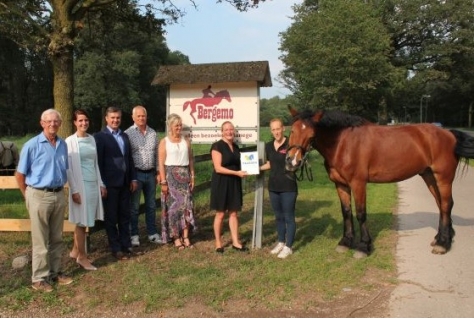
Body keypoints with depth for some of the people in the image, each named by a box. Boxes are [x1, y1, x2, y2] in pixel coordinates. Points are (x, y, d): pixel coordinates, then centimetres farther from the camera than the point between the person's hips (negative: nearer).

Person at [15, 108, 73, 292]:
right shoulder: (32, 145, -9)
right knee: (40, 241, 2)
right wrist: (29, 196, 1)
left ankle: (55, 272, 26)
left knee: (56, 238, 14)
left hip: (59, 195, 5)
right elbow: (20, 174, -4)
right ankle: (39, 278, 13)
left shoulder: (63, 145, 6)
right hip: (40, 196, -5)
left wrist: (60, 190, 12)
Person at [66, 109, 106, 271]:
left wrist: (101, 183, 12)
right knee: (82, 221, 2)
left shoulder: (92, 139, 9)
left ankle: (75, 251, 28)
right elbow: (69, 167, -10)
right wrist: (74, 189, -14)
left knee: (84, 220, 13)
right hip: (80, 184, -6)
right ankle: (82, 256, 13)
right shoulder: (70, 141, -8)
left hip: (93, 183, 6)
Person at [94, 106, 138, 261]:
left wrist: (133, 178, 10)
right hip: (110, 183, -6)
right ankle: (116, 248, 13)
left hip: (125, 183, 6)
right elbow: (98, 162, -10)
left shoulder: (124, 136, 14)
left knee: (125, 216, 12)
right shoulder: (99, 137, -6)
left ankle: (126, 245, 22)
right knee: (111, 217, 5)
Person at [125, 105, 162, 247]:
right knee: (134, 206, 5)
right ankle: (134, 235, 16)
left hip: (151, 173, 4)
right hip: (136, 173, -4)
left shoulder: (153, 133, 7)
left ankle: (152, 233, 23)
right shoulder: (128, 133, -6)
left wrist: (158, 172, 8)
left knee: (151, 205, 12)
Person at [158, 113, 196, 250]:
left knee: (186, 205, 0)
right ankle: (176, 237, 9)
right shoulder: (164, 142, -1)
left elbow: (191, 159, 11)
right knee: (173, 206, 1)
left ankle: (186, 237, 6)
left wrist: (192, 177, 4)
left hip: (184, 175, 3)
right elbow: (161, 163, -5)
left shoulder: (186, 141, 9)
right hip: (170, 175, -3)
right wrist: (163, 181, -11)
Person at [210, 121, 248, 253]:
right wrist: (236, 173, -21)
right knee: (220, 214, 3)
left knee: (233, 213, 9)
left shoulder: (236, 147, 11)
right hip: (221, 183, -6)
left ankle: (236, 242, 15)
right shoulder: (217, 146, -11)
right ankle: (218, 243, 15)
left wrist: (242, 171, 2)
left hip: (234, 183, 6)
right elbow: (218, 168, -18)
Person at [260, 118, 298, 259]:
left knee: (288, 217, 4)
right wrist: (257, 168, 7)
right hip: (273, 186, 6)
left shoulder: (290, 144, -12)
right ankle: (281, 242, 31)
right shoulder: (269, 146, 6)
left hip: (288, 187, -6)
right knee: (278, 216, 17)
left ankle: (288, 247, 14)